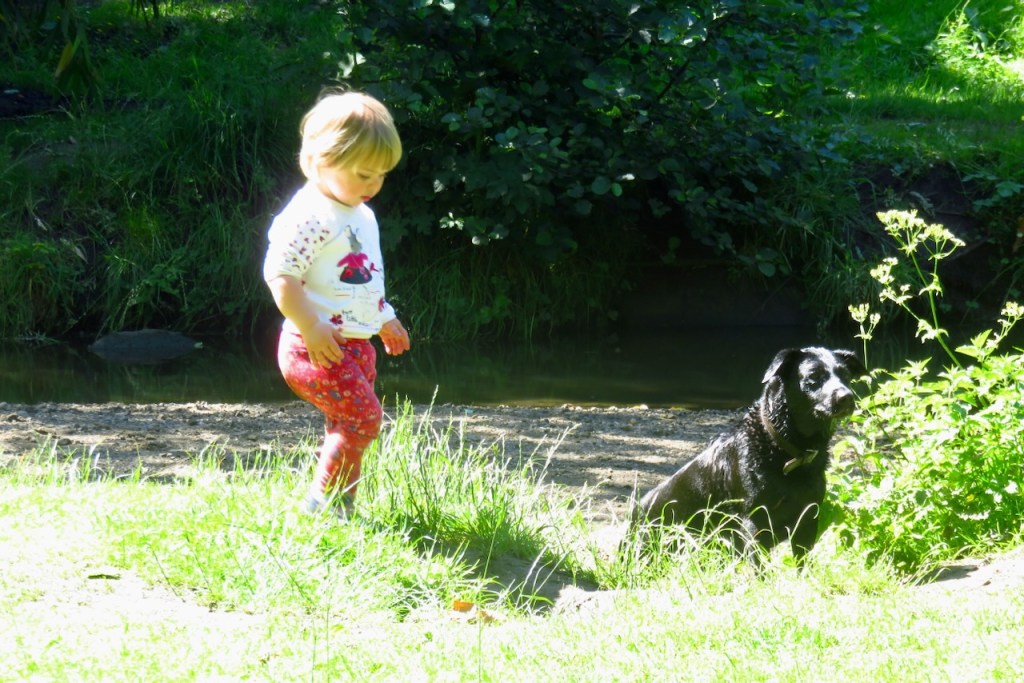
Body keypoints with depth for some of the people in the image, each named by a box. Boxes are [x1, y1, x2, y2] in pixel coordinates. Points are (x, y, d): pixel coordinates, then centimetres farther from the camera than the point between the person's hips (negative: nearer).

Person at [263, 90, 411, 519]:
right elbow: (280, 275, -22)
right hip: (317, 348, -10)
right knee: (363, 417, -16)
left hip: (356, 344, 10)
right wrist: (311, 328, -27)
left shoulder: (361, 215, 16)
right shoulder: (308, 215, -16)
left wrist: (384, 319, 33)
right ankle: (323, 505, -7)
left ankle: (343, 508, 16)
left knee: (349, 428, 10)